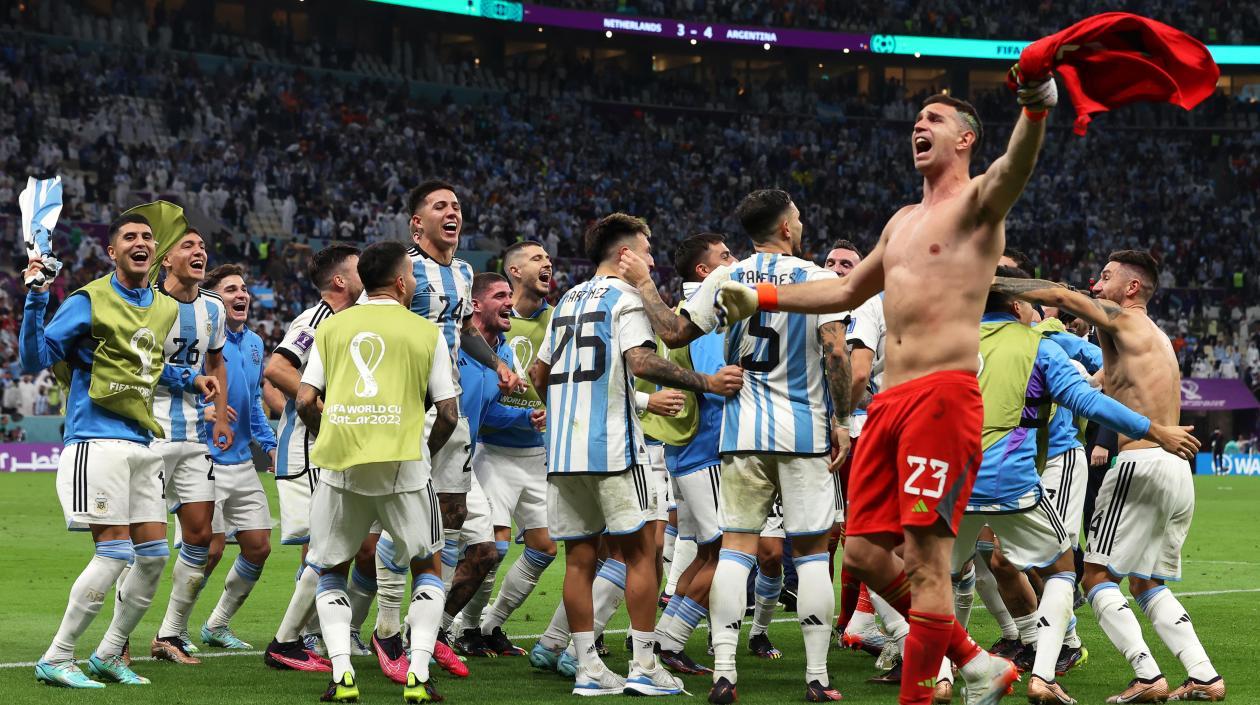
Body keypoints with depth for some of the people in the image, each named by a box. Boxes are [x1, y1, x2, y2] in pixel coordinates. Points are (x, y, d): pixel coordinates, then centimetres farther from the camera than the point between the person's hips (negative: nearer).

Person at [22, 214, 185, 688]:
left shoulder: (165, 309, 15)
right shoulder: (89, 302, -6)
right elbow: (34, 359, -10)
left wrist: (191, 381, 19)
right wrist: (35, 300, -20)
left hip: (142, 445, 8)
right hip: (98, 440, -8)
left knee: (154, 555, 5)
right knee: (114, 553, -12)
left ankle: (107, 656, 19)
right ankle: (55, 661, -3)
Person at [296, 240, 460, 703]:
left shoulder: (331, 327, 11)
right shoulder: (426, 332, 6)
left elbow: (305, 401, 6)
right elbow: (448, 413, 4)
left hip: (338, 466, 2)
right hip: (401, 465, -1)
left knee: (331, 573, 17)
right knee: (428, 568, 16)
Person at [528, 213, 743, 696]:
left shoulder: (567, 301, 19)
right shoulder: (625, 297, -3)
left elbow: (539, 375, 24)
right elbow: (641, 362, -20)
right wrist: (706, 383, -21)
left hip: (562, 446, 7)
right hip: (611, 444, -7)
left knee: (579, 556, 6)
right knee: (639, 552, -1)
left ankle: (588, 669, 6)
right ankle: (643, 668, -3)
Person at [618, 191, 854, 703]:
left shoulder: (724, 281, 3)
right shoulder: (818, 280, -3)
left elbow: (673, 332, 8)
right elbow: (835, 353, -10)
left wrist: (643, 284, 21)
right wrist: (841, 421, -3)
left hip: (743, 432, 2)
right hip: (804, 431, -2)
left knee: (735, 546, 4)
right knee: (810, 551, 4)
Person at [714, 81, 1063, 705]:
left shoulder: (976, 202, 0)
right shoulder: (903, 221, 25)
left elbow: (1014, 169, -24)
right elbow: (850, 290, 38)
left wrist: (1035, 111, -45)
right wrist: (760, 298, 38)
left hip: (943, 395, -9)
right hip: (889, 398, 9)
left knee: (925, 556, -11)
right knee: (864, 553, 6)